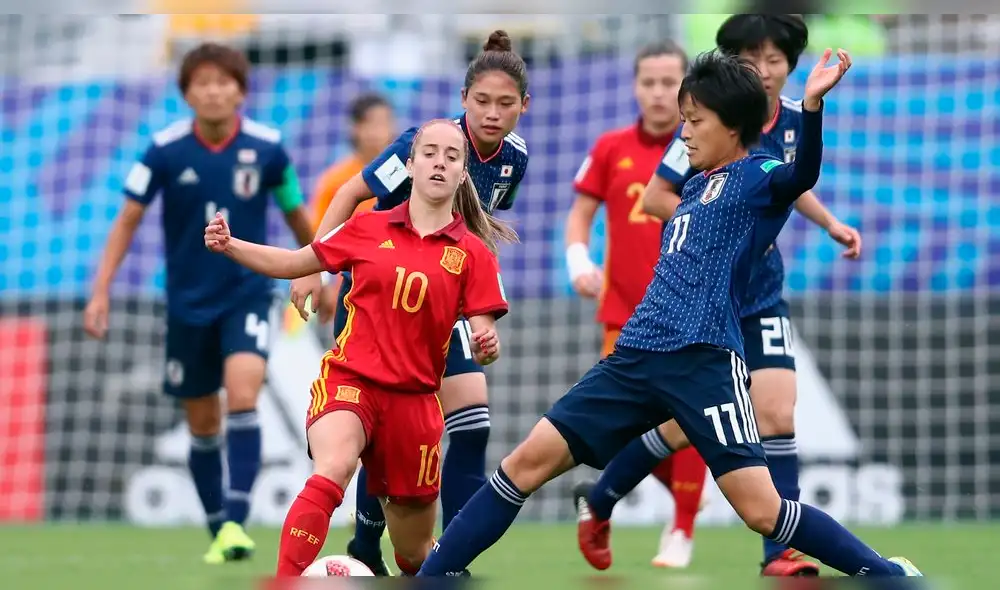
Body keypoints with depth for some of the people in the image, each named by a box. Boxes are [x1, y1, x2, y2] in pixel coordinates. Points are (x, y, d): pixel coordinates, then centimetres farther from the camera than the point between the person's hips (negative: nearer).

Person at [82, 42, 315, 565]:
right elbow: (128, 220, -5)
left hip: (247, 294, -1)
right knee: (202, 424, 9)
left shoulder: (267, 148, -9)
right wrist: (100, 292, -12)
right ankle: (218, 531, 24)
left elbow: (296, 214, 6)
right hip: (188, 303, 1)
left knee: (242, 395, -24)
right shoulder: (165, 150, -11)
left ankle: (236, 522, -25)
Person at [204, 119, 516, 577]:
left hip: (413, 398, 1)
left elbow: (484, 337, -1)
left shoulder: (474, 253, 2)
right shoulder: (369, 229, 4)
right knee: (332, 472, -35)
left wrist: (487, 348, -25)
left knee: (415, 554, 9)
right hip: (349, 380, -1)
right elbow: (294, 263, 13)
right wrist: (228, 245, -1)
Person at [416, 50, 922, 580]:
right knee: (528, 461, 2)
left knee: (762, 512, -14)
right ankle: (431, 575, 7)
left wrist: (811, 106, -41)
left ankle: (890, 575, 1)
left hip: (704, 362, -8)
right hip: (638, 356, 8)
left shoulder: (758, 178, -1)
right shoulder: (695, 188, 22)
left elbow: (802, 175, -25)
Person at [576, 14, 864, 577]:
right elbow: (657, 195, -13)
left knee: (777, 413, -8)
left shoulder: (796, 118, 0)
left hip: (761, 294, 5)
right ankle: (599, 501, 26)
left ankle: (781, 552, -3)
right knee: (684, 425, 1)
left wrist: (830, 223, 7)